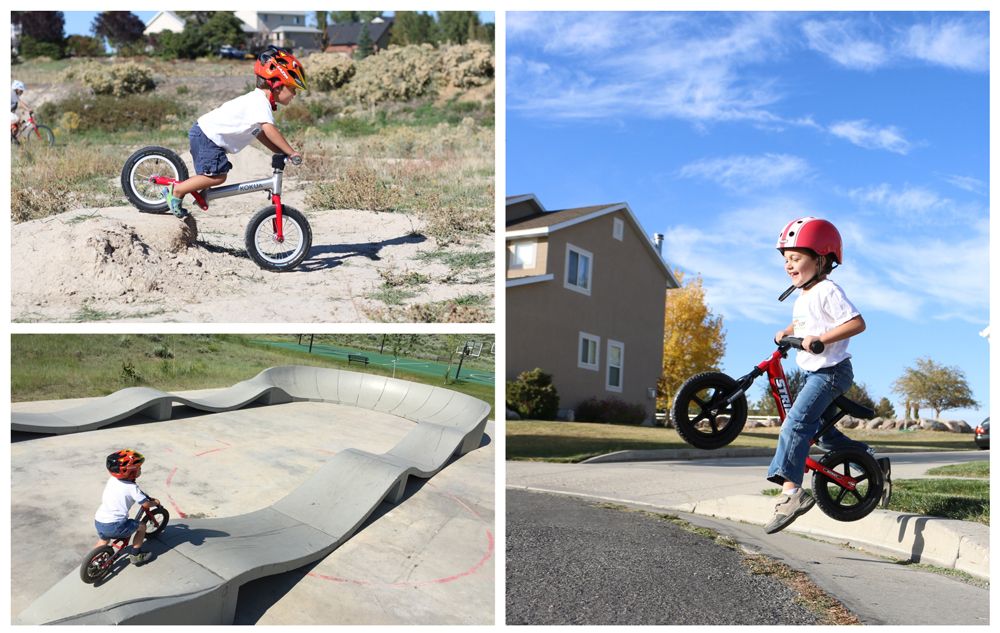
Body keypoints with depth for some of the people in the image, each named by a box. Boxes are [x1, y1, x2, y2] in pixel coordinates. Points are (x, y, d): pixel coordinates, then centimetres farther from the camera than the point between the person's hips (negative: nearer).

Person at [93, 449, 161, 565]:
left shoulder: (112, 480, 8)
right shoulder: (132, 487, -12)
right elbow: (146, 504, -10)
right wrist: (155, 502, 14)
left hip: (98, 522, 7)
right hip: (114, 527, -7)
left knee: (103, 542, 33)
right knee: (141, 526, 13)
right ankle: (136, 555, 21)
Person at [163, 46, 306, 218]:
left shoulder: (258, 99, 12)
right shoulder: (260, 102, -20)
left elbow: (260, 134, 12)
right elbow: (269, 130, -33)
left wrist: (282, 152, 3)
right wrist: (291, 152, -30)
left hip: (206, 133, 10)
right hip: (207, 135, -10)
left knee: (214, 175, 14)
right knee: (217, 175, -15)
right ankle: (176, 191, -5)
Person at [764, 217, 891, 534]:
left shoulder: (828, 291, -14)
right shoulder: (802, 298, 15)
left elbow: (857, 323, -23)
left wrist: (821, 339, -29)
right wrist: (785, 333, 17)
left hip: (831, 371, -11)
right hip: (813, 373, 11)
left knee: (796, 422, -25)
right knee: (819, 427, 19)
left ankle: (791, 491, -33)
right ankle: (873, 463, 33)